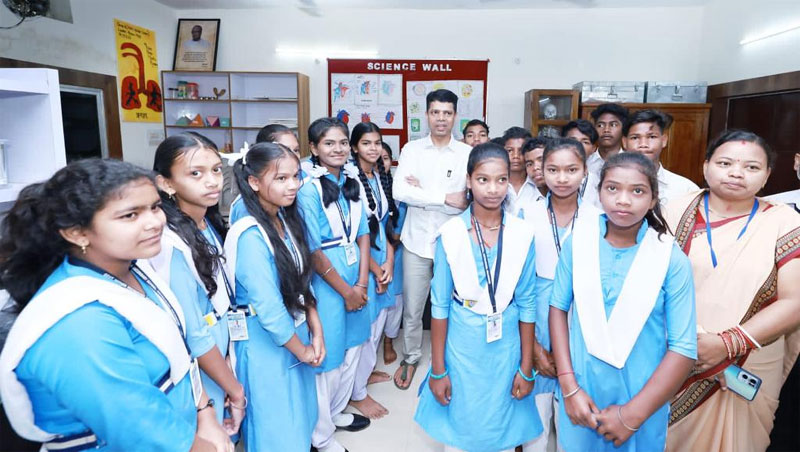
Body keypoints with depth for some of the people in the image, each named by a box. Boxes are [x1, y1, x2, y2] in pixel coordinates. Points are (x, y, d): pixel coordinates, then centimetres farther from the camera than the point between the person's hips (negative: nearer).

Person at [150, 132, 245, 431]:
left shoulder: (209, 225, -2)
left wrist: (229, 367, 6)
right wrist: (235, 388, -11)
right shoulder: (171, 246, -27)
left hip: (218, 362, 7)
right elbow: (194, 337, -23)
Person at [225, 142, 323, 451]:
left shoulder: (287, 219, 0)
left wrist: (315, 332, -1)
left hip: (297, 334, 7)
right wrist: (302, 350, -11)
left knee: (300, 421, 23)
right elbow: (269, 310, -24)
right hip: (267, 344, -7)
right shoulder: (250, 236, -24)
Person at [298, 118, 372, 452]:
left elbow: (362, 231, 6)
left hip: (356, 276, 7)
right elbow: (313, 249, -16)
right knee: (326, 356, 5)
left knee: (352, 348, 19)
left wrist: (363, 280, -3)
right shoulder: (308, 188, -15)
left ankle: (336, 410, 42)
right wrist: (345, 290, -10)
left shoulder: (351, 180, 5)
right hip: (325, 280, -7)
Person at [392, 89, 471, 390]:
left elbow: (468, 202, -13)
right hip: (417, 240, 1)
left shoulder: (467, 154, -3)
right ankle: (411, 357, 35)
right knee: (412, 308, 12)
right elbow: (399, 191, -13)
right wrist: (445, 198, -17)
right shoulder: (411, 150, 1)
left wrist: (422, 192, -12)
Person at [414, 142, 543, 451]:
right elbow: (440, 304, -6)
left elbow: (526, 304, -1)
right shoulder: (450, 234, -11)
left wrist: (526, 367, 2)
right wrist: (438, 369, -4)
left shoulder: (522, 235, -7)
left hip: (506, 349, 1)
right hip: (461, 348, -1)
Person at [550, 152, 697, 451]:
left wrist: (633, 414, -12)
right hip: (580, 389, 2)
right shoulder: (578, 241, -7)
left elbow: (684, 349, -11)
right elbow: (558, 308, -4)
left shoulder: (673, 260, -12)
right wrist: (569, 387, -9)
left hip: (641, 398, -1)